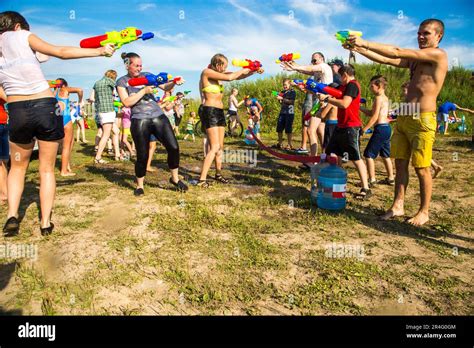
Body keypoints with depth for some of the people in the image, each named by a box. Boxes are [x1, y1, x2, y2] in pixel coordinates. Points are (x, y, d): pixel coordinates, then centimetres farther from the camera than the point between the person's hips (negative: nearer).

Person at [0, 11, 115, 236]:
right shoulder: (21, 36, 3)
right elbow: (61, 52, -4)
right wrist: (99, 51, -1)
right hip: (46, 107, -2)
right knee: (47, 169, 9)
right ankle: (46, 223, 9)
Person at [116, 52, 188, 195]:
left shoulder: (146, 75, 13)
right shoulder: (122, 82, 5)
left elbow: (164, 87, 7)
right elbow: (127, 102, -8)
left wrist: (174, 82, -13)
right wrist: (144, 91, -13)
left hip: (158, 116, 3)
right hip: (140, 121, -3)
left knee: (173, 147, -6)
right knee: (142, 155, 0)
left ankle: (175, 178, 14)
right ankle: (139, 186, 21)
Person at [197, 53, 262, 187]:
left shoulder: (218, 73, 12)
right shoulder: (207, 72, -12)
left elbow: (238, 77, 15)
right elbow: (229, 78, -20)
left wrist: (253, 71, 1)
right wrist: (242, 71, -4)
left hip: (219, 112, 9)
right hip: (209, 111, -9)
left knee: (220, 146, 13)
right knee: (215, 147, -14)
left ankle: (218, 174, 26)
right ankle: (202, 179, -13)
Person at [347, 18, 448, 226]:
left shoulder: (438, 54, -7)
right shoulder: (414, 59, 17)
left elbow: (397, 53, -16)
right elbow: (385, 60, 11)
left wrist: (366, 43, -16)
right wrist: (358, 49, 0)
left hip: (422, 119, -7)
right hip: (404, 117, 8)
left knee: (421, 169, 1)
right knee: (400, 163, 8)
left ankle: (424, 212, 14)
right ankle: (398, 206, 17)